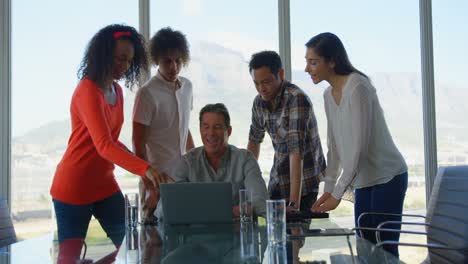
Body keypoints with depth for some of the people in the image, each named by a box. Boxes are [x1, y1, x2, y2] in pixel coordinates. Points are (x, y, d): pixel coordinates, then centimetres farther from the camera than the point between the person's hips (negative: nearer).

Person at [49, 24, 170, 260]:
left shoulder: (116, 90, 6)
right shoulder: (88, 91, -21)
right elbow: (104, 146, -33)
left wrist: (135, 163, 0)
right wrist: (145, 169, -44)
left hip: (104, 184, 8)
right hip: (74, 188, -8)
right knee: (70, 255, 5)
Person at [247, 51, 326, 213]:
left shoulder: (297, 99, -22)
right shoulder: (259, 102, -1)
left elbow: (296, 151, -30)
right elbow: (254, 140, 16)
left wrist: (294, 202, -36)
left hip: (304, 182, -6)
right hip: (277, 181, 6)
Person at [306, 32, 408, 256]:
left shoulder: (357, 87, -18)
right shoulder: (329, 95, 7)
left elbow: (359, 147, -21)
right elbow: (334, 147, 10)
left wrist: (337, 194, -19)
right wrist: (328, 190, 4)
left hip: (387, 179, -8)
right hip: (363, 181, 8)